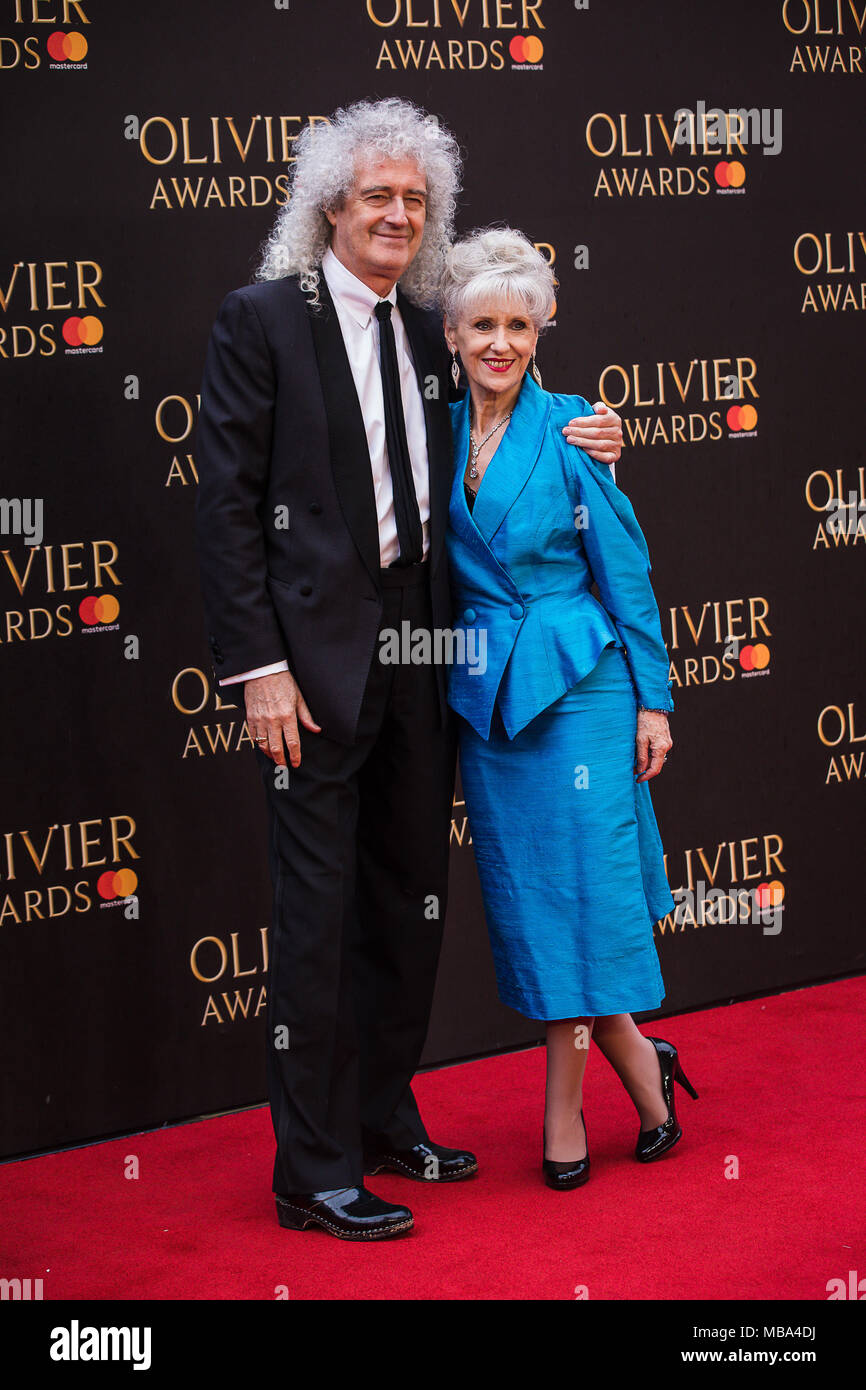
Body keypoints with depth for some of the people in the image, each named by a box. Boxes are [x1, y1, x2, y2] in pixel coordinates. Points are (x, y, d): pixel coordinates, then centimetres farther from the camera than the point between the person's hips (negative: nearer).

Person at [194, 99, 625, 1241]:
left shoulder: (426, 332, 12)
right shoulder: (263, 319, -6)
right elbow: (227, 503, -10)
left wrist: (566, 448, 3)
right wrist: (257, 665, -15)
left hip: (417, 652, 7)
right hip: (316, 656, -6)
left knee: (410, 898, 15)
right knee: (318, 911, -1)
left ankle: (386, 1121, 30)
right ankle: (315, 1171, 9)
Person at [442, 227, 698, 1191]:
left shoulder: (570, 428, -5)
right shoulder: (440, 434, 6)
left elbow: (625, 570, -3)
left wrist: (652, 700, -4)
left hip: (577, 681, -4)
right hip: (484, 693, 5)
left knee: (579, 889, -3)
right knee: (523, 900, 7)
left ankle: (564, 1107, 12)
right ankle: (640, 1068, 23)